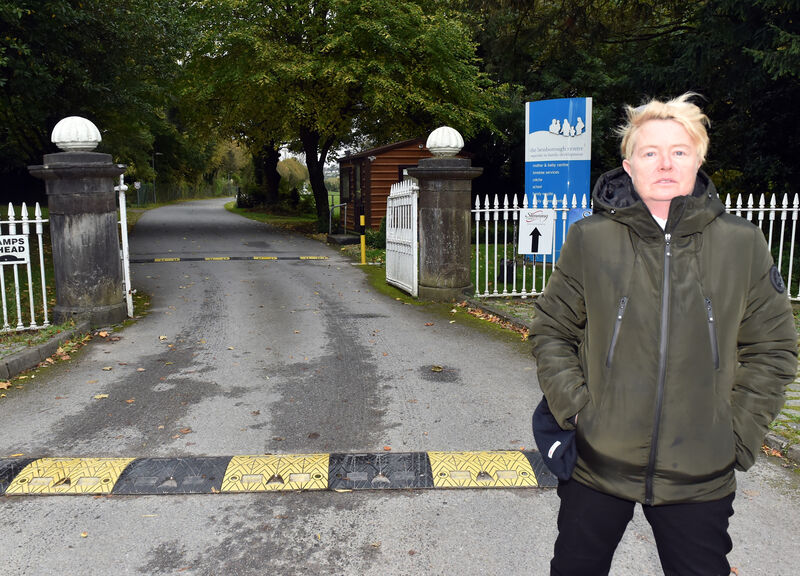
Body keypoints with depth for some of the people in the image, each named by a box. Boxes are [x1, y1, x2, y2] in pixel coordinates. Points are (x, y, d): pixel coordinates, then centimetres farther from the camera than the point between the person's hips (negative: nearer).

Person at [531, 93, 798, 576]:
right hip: (597, 465, 0)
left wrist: (739, 436, -1)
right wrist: (575, 411, -7)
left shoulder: (743, 243, -3)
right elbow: (552, 332, 0)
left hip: (701, 477, 1)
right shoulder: (590, 238, -6)